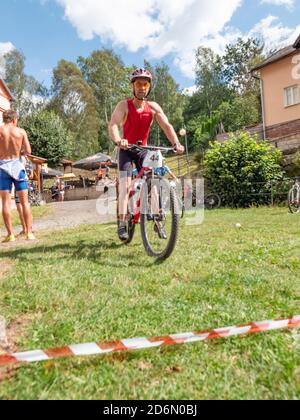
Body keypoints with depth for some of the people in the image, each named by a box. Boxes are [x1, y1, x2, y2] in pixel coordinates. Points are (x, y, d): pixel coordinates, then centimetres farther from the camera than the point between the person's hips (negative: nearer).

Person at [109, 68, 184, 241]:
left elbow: (167, 126, -16)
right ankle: (122, 224, -14)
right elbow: (113, 125, -28)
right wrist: (118, 140, -49)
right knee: (126, 184, -16)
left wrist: (176, 143, -34)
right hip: (127, 150, -2)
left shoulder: (154, 107, -7)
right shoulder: (124, 105, -13)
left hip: (143, 150, 3)